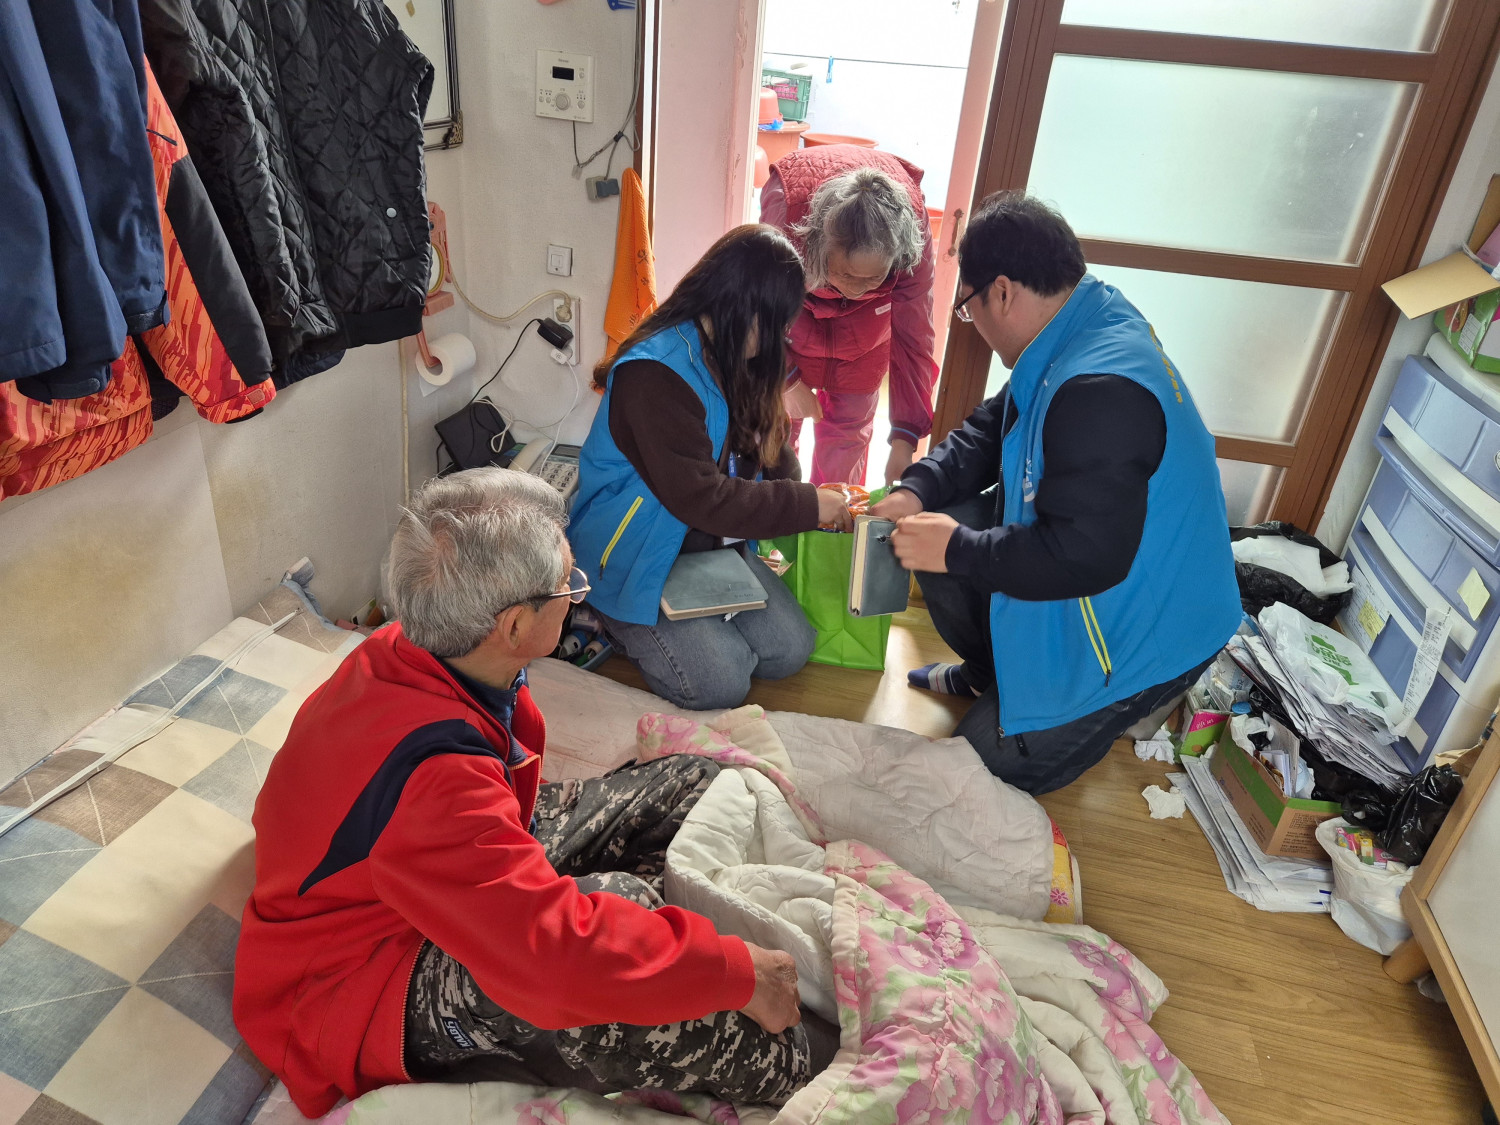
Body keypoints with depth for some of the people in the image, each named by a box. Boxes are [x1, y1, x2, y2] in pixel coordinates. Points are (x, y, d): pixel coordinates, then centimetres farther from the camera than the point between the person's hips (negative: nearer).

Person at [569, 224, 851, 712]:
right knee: (720, 683, -17)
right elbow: (698, 496, -29)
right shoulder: (654, 373, -25)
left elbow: (765, 449, 10)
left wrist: (810, 494, -10)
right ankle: (615, 620, 8)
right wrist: (808, 505, -24)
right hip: (637, 557, -8)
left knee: (790, 649, -2)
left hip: (715, 542, 9)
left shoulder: (731, 358, 3)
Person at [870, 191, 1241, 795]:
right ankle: (988, 674, 24)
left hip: (1141, 636, -9)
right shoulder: (1089, 326, -1)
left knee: (989, 761, -1)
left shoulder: (1101, 393, -36)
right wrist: (917, 490, -7)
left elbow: (1085, 557, -37)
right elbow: (990, 428, 8)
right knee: (935, 530, 1)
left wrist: (958, 549, -25)